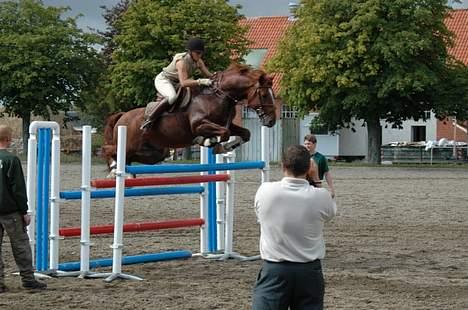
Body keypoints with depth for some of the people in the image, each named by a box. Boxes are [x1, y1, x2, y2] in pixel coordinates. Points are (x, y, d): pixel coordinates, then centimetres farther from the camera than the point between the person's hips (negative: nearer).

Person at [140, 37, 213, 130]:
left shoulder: (198, 61, -8)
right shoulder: (182, 62, -33)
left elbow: (208, 74, -4)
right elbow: (183, 83, -44)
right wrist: (200, 81, -54)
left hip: (174, 83, 9)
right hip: (163, 80, -9)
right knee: (172, 97, -38)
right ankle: (149, 119, -25)